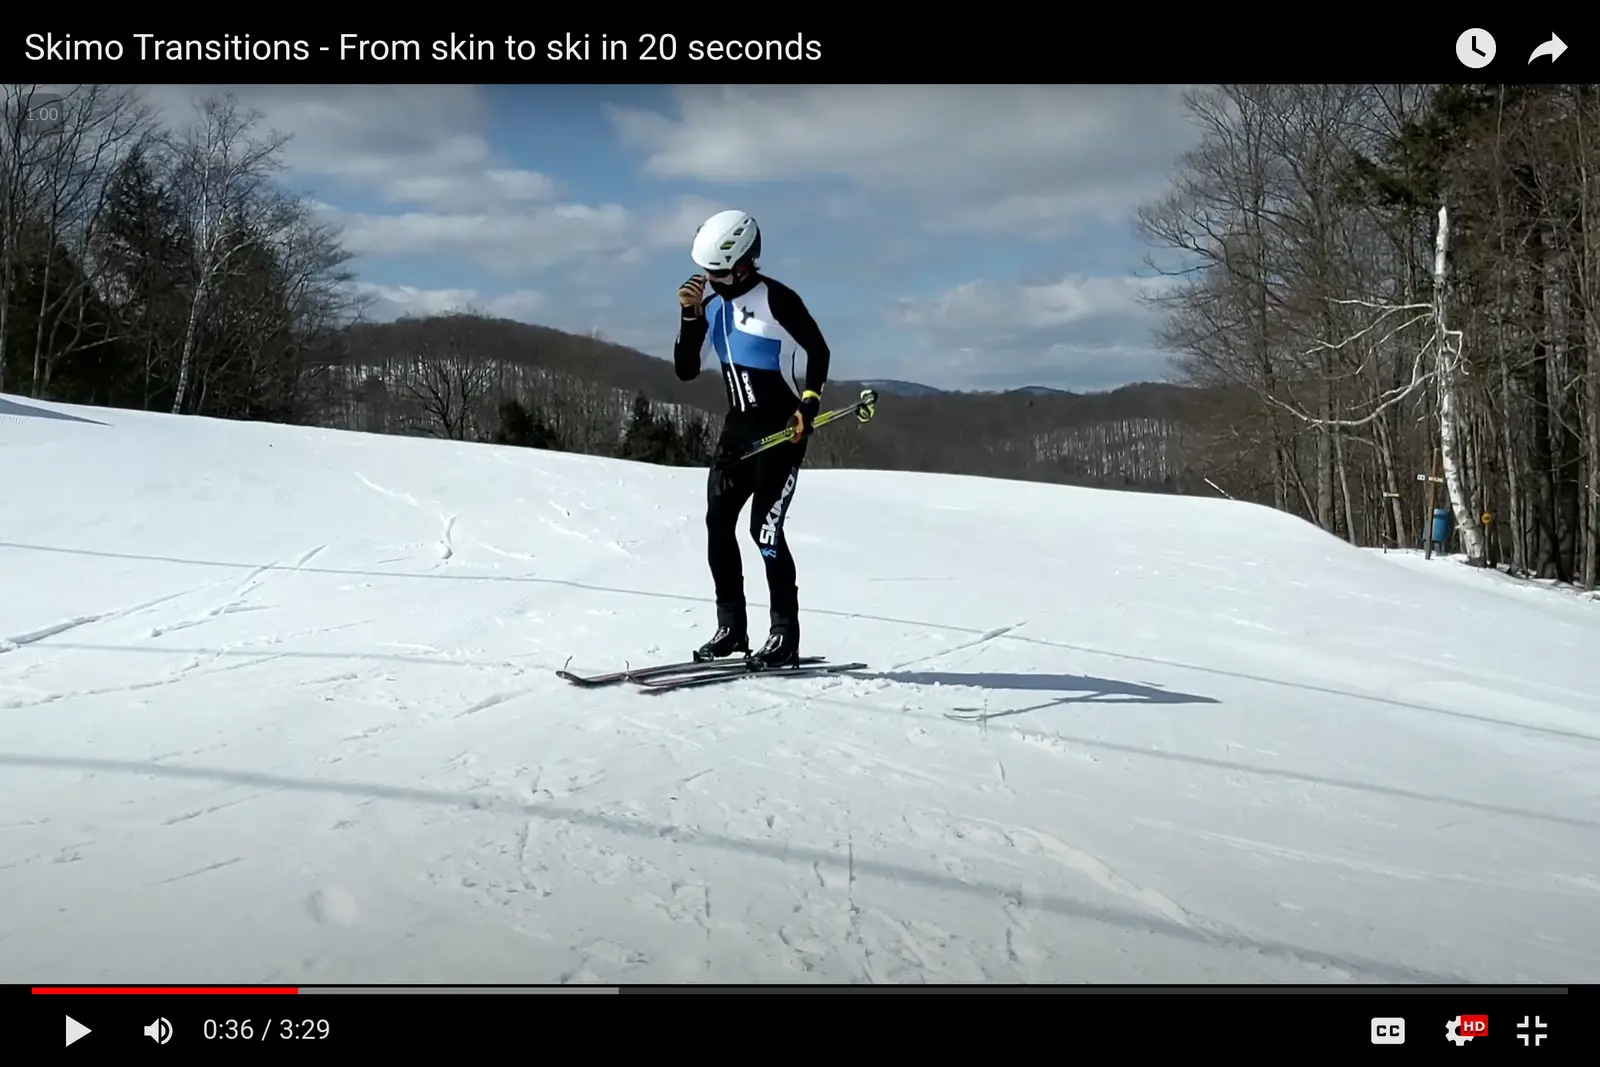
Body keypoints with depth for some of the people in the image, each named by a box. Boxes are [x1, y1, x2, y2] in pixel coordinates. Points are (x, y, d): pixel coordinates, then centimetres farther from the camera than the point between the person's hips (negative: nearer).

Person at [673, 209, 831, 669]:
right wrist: (690, 315, -6)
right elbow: (686, 370, 4)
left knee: (765, 528, -12)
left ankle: (786, 637, -4)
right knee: (717, 523, 2)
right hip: (739, 426, 7)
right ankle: (731, 628, 12)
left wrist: (809, 403, -19)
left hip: (783, 428, -7)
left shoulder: (777, 299, -14)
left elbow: (817, 352, -7)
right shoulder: (712, 305, 7)